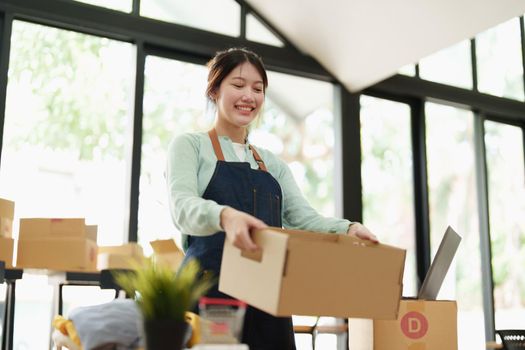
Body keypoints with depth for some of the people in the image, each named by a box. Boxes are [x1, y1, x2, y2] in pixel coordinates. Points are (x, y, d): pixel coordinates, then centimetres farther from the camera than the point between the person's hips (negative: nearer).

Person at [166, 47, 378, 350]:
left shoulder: (273, 164, 20)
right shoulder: (190, 146, 4)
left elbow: (303, 217, 7)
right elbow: (182, 206, -14)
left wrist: (348, 229, -15)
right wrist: (225, 216, -37)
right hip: (209, 292, -4)